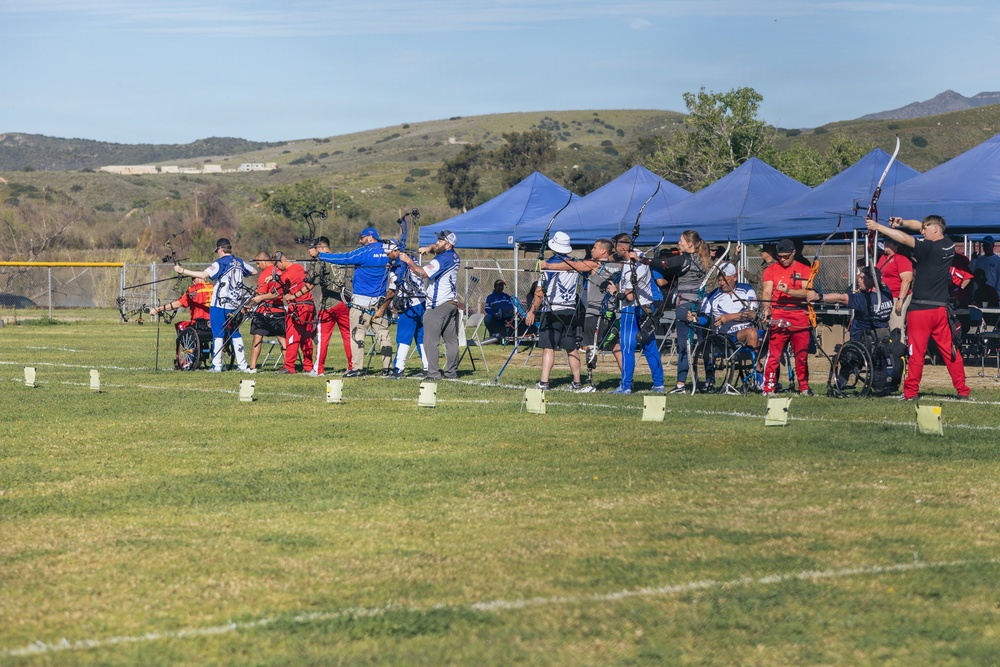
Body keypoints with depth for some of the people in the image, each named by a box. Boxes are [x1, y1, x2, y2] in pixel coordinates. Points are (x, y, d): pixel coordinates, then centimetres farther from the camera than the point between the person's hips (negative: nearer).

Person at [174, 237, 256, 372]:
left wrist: (182, 271, -18)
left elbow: (204, 275, -23)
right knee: (235, 333, 13)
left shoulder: (220, 263, -12)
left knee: (218, 334, -2)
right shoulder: (239, 262, 8)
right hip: (235, 305, 6)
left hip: (220, 305, -6)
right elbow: (254, 271, 24)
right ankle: (243, 365, 10)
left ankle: (216, 366, -4)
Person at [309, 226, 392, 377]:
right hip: (380, 301, 5)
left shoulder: (365, 252, -10)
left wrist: (318, 254, -2)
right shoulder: (386, 253, 7)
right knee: (383, 333, 5)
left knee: (357, 334, -1)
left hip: (362, 301, -5)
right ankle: (387, 368, 1)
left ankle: (355, 368, -4)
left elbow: (343, 258, -9)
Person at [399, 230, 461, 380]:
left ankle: (433, 373, -12)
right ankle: (452, 372, 12)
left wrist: (408, 261, -12)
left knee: (431, 340, -7)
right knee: (451, 340, 10)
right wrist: (429, 248, 5)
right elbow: (436, 248, 27)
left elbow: (422, 273, -22)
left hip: (437, 306, -9)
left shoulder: (441, 260, -16)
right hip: (452, 303, 9)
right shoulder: (454, 256, 12)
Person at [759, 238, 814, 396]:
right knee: (773, 354, -8)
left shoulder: (804, 270, 9)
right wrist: (766, 309, -22)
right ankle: (768, 388, -5)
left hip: (799, 316, 1)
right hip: (778, 316, -1)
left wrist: (789, 291, -20)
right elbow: (766, 292, -4)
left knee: (802, 354, 6)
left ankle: (804, 387, 16)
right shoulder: (771, 270, 8)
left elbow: (806, 292, -3)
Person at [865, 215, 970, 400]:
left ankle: (910, 392, 1)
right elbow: (920, 226, 15)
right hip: (941, 308, 7)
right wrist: (902, 222, 6)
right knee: (949, 350, 10)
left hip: (920, 309, -7)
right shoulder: (949, 246, 6)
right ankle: (962, 390, 11)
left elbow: (904, 238, -16)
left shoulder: (929, 247, -15)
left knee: (916, 352, -2)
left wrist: (877, 226, -12)